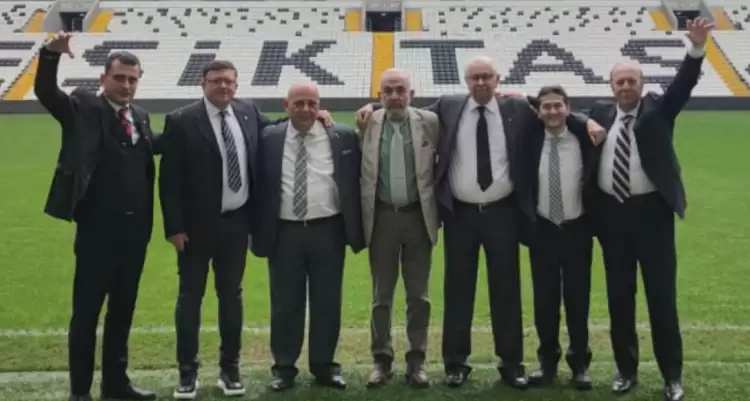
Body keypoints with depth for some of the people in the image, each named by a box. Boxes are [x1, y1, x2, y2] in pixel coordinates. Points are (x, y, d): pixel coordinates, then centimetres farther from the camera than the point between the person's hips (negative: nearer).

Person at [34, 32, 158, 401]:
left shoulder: (141, 118, 11)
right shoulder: (83, 108, -5)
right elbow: (45, 92, -19)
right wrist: (52, 54, -36)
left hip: (135, 229, 6)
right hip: (97, 229, -5)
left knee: (123, 310, 15)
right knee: (86, 312, 4)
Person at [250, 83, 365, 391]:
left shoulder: (343, 137, 0)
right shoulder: (268, 139, 1)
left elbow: (355, 182, 5)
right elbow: (259, 186, 3)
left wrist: (355, 230, 1)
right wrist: (258, 232, -1)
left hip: (328, 231, 0)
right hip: (284, 233, 0)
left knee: (327, 302, 9)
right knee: (285, 303, 8)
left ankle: (324, 365, 22)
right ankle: (284, 366, 20)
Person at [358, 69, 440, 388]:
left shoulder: (429, 122, -1)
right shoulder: (368, 124, 0)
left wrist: (440, 210, 3)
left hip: (418, 216, 0)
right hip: (382, 217, 0)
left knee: (418, 295, 7)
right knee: (381, 295, 9)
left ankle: (416, 361, 18)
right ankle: (381, 359, 20)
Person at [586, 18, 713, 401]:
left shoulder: (658, 109, 2)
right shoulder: (601, 113, 8)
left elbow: (683, 85, -13)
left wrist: (697, 47, -27)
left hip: (651, 210, -2)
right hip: (612, 212, 2)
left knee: (662, 294, 2)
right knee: (619, 296, 9)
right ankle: (626, 370, 23)